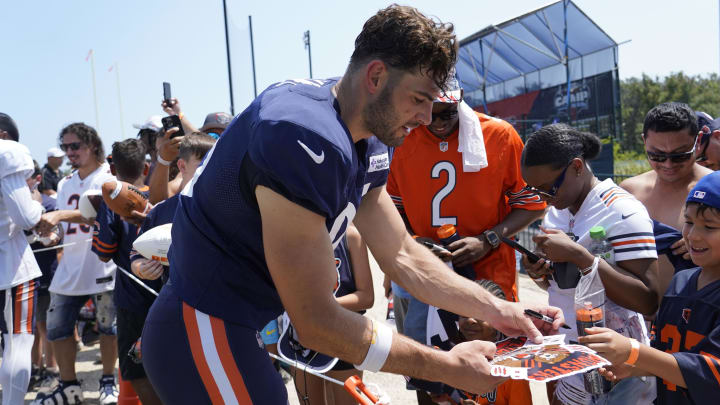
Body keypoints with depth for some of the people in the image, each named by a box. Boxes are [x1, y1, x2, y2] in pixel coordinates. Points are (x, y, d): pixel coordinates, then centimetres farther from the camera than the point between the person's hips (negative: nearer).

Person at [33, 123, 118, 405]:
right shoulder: (65, 184, 16)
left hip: (102, 264, -6)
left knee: (108, 326, 2)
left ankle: (108, 382, 19)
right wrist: (49, 229, 2)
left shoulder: (108, 178, -6)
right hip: (70, 265, 7)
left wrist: (60, 215, -35)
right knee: (57, 327, 7)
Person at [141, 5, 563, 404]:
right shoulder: (308, 140, -29)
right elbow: (316, 323, -25)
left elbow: (403, 256, 10)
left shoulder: (366, 146, 2)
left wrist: (496, 310, 4)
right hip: (204, 337, -9)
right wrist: (447, 367, -17)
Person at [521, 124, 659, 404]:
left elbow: (649, 301, -23)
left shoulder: (622, 210, -16)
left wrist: (578, 255, -27)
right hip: (563, 350, 7)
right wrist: (539, 273, -6)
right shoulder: (557, 210, 6)